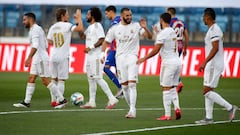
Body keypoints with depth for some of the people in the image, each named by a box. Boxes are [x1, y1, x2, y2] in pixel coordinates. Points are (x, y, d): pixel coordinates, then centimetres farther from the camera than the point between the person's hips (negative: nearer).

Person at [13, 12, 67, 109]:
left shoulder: (35, 29, -14)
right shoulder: (38, 29, 18)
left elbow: (35, 46, -25)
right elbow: (46, 45, 21)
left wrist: (29, 58, -28)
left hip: (41, 59, -10)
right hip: (37, 60, 10)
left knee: (46, 81, -9)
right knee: (31, 79, 7)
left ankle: (62, 100, -5)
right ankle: (26, 102, 6)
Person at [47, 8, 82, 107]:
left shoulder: (53, 27, 10)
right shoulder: (67, 26, -8)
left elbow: (49, 41, 12)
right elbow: (80, 29, -18)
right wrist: (78, 18, -3)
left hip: (53, 57, 6)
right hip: (63, 57, -6)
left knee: (54, 79, 11)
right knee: (61, 80, -2)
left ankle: (53, 100, 9)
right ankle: (59, 101, -5)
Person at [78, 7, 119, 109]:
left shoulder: (97, 26, -11)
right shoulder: (90, 27, 17)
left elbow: (102, 40, -19)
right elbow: (82, 36, 16)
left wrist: (90, 47, -22)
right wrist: (79, 24, 9)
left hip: (97, 56, -10)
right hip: (90, 56, 10)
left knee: (98, 78, -12)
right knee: (91, 79, 10)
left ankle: (112, 99, -9)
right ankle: (91, 102, 14)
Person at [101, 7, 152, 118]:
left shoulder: (136, 26, 0)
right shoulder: (114, 29, 5)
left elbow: (149, 36, -6)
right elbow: (106, 42, 13)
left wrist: (145, 28, -24)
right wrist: (102, 53, -3)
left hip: (132, 57, -3)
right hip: (120, 58, 3)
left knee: (132, 84, -14)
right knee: (124, 85, 5)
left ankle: (132, 110, -17)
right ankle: (132, 108, 17)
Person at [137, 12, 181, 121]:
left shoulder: (162, 33, -12)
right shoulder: (173, 32, 13)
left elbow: (156, 50, -14)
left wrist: (144, 59, -3)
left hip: (168, 63, -8)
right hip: (177, 62, 8)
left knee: (166, 88, -2)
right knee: (173, 88, 15)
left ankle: (167, 115, -3)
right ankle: (177, 107, -6)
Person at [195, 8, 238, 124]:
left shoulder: (214, 30, -15)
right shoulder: (213, 29, 17)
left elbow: (215, 48, -24)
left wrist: (205, 62, -26)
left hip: (214, 65, -10)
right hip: (212, 65, 10)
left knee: (207, 91, -11)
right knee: (208, 91, 10)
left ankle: (230, 108, -9)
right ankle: (209, 118, 10)